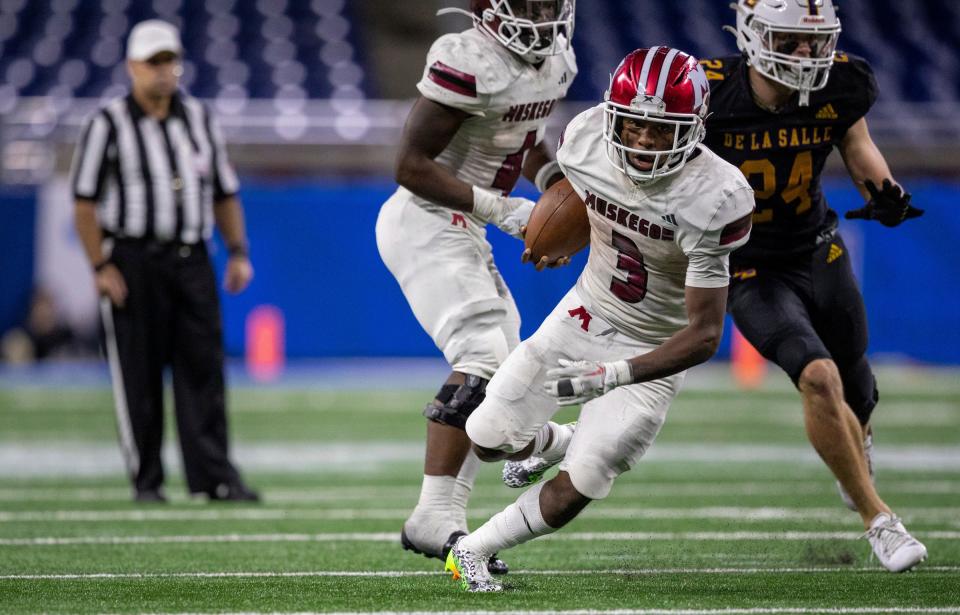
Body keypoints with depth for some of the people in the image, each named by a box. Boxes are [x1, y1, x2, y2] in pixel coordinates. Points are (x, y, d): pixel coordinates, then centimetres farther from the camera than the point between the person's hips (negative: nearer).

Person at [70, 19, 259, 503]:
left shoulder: (199, 119, 12)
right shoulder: (108, 124, -2)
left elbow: (224, 191, 17)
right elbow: (85, 201, -4)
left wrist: (237, 251, 8)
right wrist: (100, 267, -12)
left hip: (191, 260, 4)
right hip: (132, 260, -4)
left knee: (203, 368, -2)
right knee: (137, 373, 0)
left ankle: (214, 476, -3)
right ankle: (145, 479, 6)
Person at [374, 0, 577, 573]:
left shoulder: (557, 61, 6)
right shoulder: (469, 63, -23)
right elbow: (412, 165, -22)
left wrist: (559, 180, 4)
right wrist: (501, 210, -23)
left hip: (463, 229, 10)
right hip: (425, 224, -10)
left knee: (500, 380, 10)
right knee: (483, 360, -21)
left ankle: (446, 516, 13)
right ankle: (434, 516, -21)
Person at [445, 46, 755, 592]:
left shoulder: (711, 200, -32)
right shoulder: (588, 140, -19)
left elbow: (704, 336, -30)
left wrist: (612, 377, -39)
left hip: (653, 351, -4)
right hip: (586, 315, 4)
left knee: (575, 490, -10)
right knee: (488, 439, 6)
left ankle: (475, 549, 14)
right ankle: (549, 442, 40)